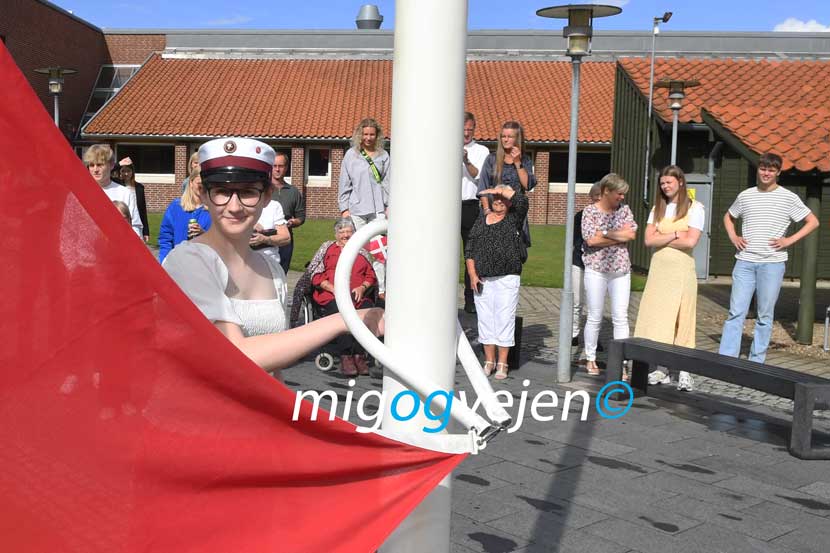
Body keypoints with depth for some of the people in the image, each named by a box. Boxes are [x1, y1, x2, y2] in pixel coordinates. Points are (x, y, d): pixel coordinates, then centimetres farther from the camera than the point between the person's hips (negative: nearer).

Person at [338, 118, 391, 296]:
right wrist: (344, 208, 3)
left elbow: (388, 182, 11)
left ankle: (380, 289, -2)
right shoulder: (351, 155, 8)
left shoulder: (383, 156, 10)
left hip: (378, 209, 0)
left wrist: (389, 206, 3)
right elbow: (344, 184, 8)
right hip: (357, 209, 0)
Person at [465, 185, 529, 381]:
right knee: (485, 319, 5)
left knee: (505, 319, -3)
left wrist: (501, 190, -8)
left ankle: (502, 364, 3)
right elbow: (469, 249, 10)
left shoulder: (514, 218, 6)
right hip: (482, 279, 3)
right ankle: (489, 361, 15)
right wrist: (472, 274, 0)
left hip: (507, 278, -3)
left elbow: (522, 200, -15)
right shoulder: (481, 219, 14)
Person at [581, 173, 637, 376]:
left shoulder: (624, 209, 8)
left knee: (621, 317, 0)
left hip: (621, 270, 3)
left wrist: (605, 233, -11)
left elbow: (632, 233, -4)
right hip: (596, 269, -3)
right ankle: (591, 359, 17)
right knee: (594, 317, 4)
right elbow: (590, 239, -15)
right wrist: (619, 236, -9)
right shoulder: (590, 211, -3)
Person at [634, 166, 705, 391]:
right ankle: (661, 369, 10)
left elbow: (690, 241, -13)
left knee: (682, 319, -2)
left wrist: (662, 238, -6)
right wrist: (675, 234, -8)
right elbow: (648, 240, 1)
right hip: (658, 268, 5)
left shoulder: (695, 208, -1)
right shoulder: (657, 209, 13)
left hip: (682, 269, -4)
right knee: (657, 318, 3)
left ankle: (684, 372, 2)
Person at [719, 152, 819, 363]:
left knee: (765, 316, 3)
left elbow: (813, 222, 4)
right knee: (736, 312, -3)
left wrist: (790, 240, -5)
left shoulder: (788, 198, 1)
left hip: (772, 264, -2)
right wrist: (733, 237, 9)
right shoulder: (745, 196, 10)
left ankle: (756, 362, 11)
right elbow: (728, 217, 26)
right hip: (745, 262, 2)